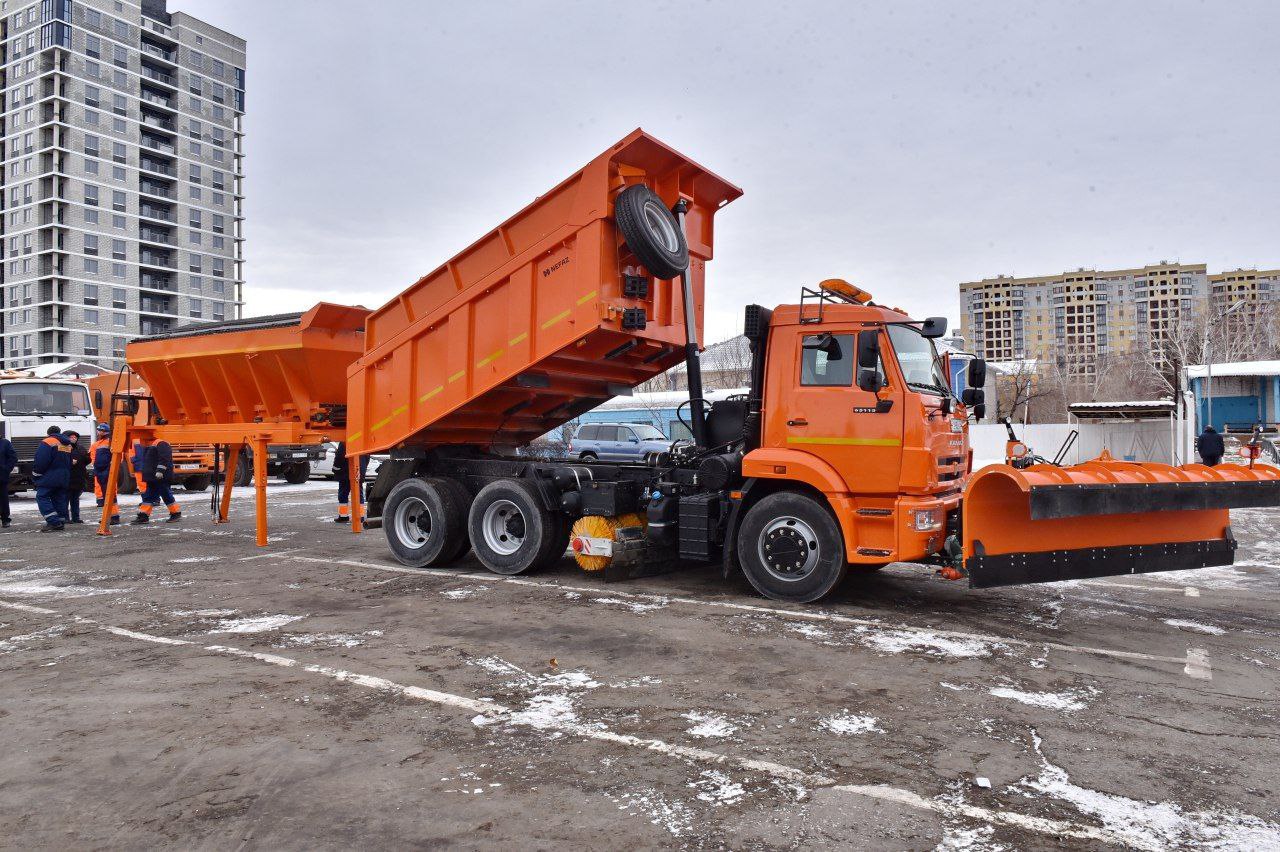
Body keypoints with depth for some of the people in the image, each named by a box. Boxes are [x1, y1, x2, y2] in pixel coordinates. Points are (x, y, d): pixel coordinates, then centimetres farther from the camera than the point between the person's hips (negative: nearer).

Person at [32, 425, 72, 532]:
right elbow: (70, 463, 22)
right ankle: (61, 522, 9)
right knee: (59, 499, 11)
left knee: (42, 497, -5)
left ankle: (54, 522, -16)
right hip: (64, 478, 8)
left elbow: (40, 462, -15)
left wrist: (35, 474, -3)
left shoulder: (47, 442, -10)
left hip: (49, 478, -7)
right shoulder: (68, 445, 15)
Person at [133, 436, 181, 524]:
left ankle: (176, 514, 6)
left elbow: (164, 459, -24)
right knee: (148, 496, 8)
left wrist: (160, 470, -29)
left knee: (166, 495, -4)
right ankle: (143, 516, 10)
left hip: (161, 477, -10)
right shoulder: (149, 446, 20)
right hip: (152, 478, 10)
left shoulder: (161, 444, -14)